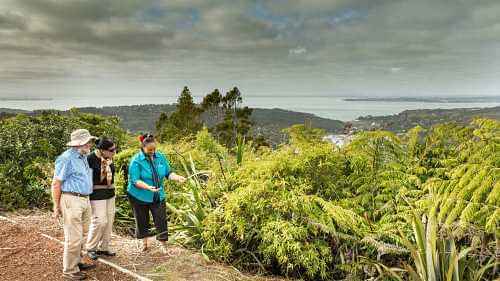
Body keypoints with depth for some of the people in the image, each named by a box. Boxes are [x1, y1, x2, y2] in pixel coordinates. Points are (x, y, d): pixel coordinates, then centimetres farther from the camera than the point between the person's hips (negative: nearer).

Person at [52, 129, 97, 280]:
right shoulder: (67, 158, -14)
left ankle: (77, 262, 30)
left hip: (85, 200, 9)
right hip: (72, 200, -9)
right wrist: (57, 207, -10)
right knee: (73, 238, -3)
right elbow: (56, 184, -12)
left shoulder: (83, 157, 13)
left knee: (80, 236, 17)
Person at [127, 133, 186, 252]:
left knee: (161, 220, 1)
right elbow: (135, 180, -19)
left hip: (158, 196, 3)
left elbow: (168, 173, 5)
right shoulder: (136, 160, -14)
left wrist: (178, 178, -15)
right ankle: (144, 242, 34)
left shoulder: (160, 157, -1)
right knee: (142, 220, 12)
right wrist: (148, 187, -35)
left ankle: (164, 246, 14)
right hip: (140, 196, -3)